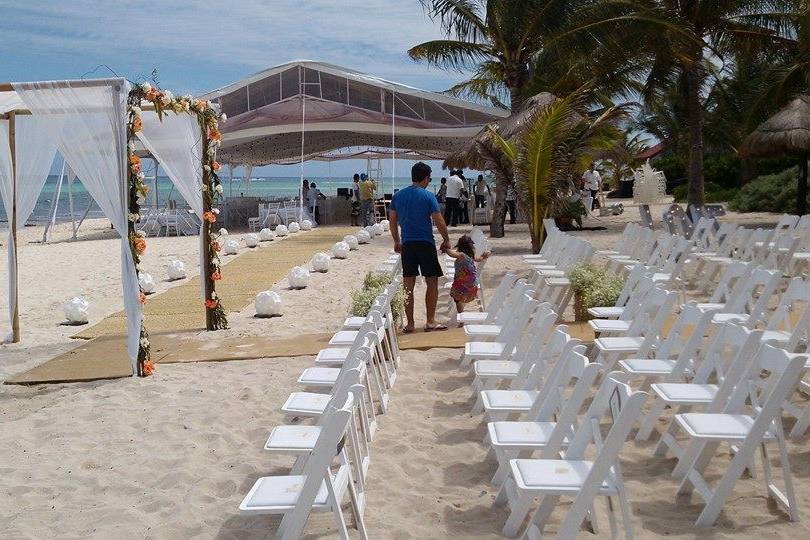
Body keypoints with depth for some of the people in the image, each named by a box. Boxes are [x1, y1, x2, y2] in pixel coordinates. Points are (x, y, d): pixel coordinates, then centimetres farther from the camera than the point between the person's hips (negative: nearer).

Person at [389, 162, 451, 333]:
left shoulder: (398, 195, 6)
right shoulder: (428, 196, -8)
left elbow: (392, 221, 11)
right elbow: (439, 222, -9)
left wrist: (396, 241, 23)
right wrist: (446, 240, 4)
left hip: (407, 244, 4)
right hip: (426, 244, -4)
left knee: (408, 285, 8)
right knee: (432, 282, 6)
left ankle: (409, 323, 11)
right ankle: (430, 321, 6)